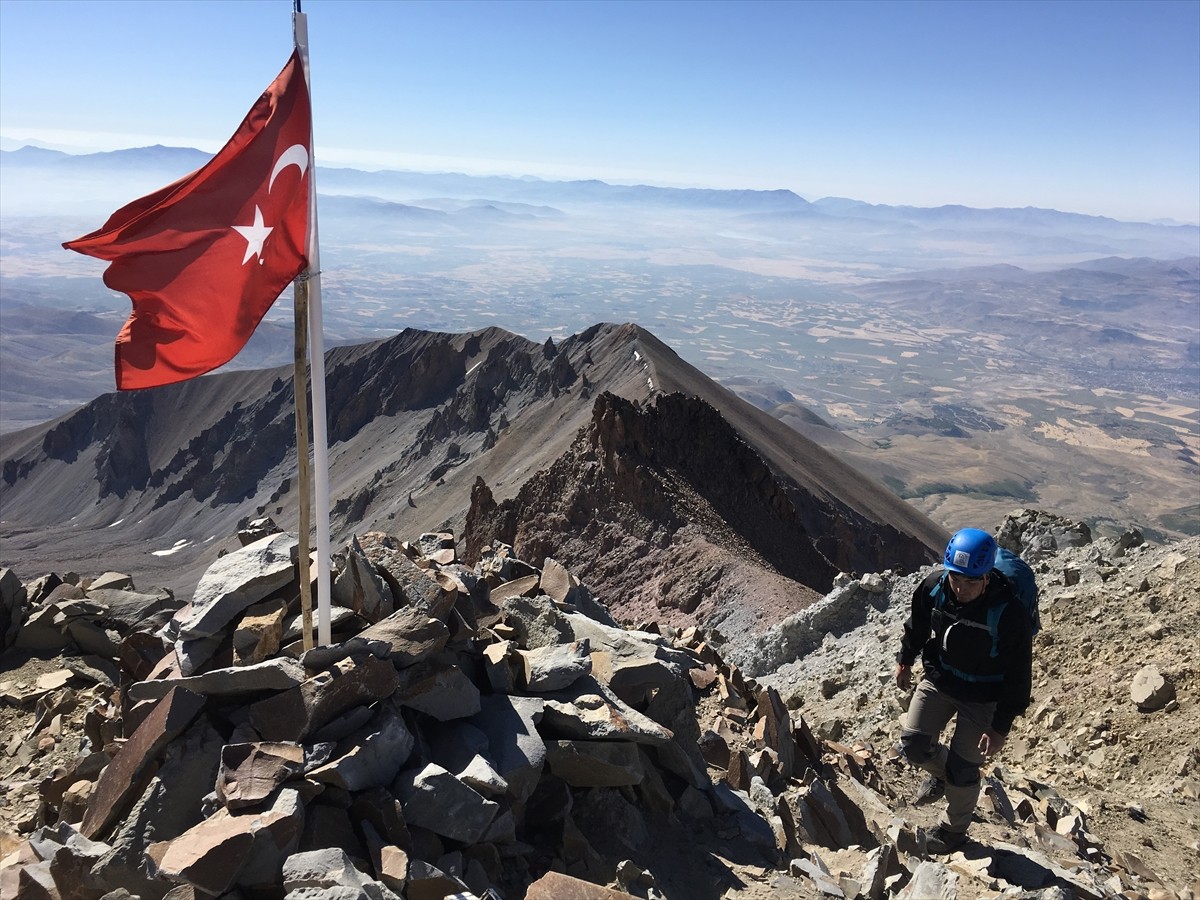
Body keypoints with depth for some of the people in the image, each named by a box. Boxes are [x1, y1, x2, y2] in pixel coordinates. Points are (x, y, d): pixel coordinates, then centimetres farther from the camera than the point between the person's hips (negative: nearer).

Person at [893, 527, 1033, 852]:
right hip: (937, 680, 4)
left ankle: (954, 829, 33)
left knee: (963, 768, 5)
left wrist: (1000, 727, -16)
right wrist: (905, 660, 15)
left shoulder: (1008, 615, -32)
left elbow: (1017, 677, -20)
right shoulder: (934, 588, -21)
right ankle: (940, 772, 38)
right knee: (913, 744, 2)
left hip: (981, 698, -4)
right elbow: (916, 626, 3)